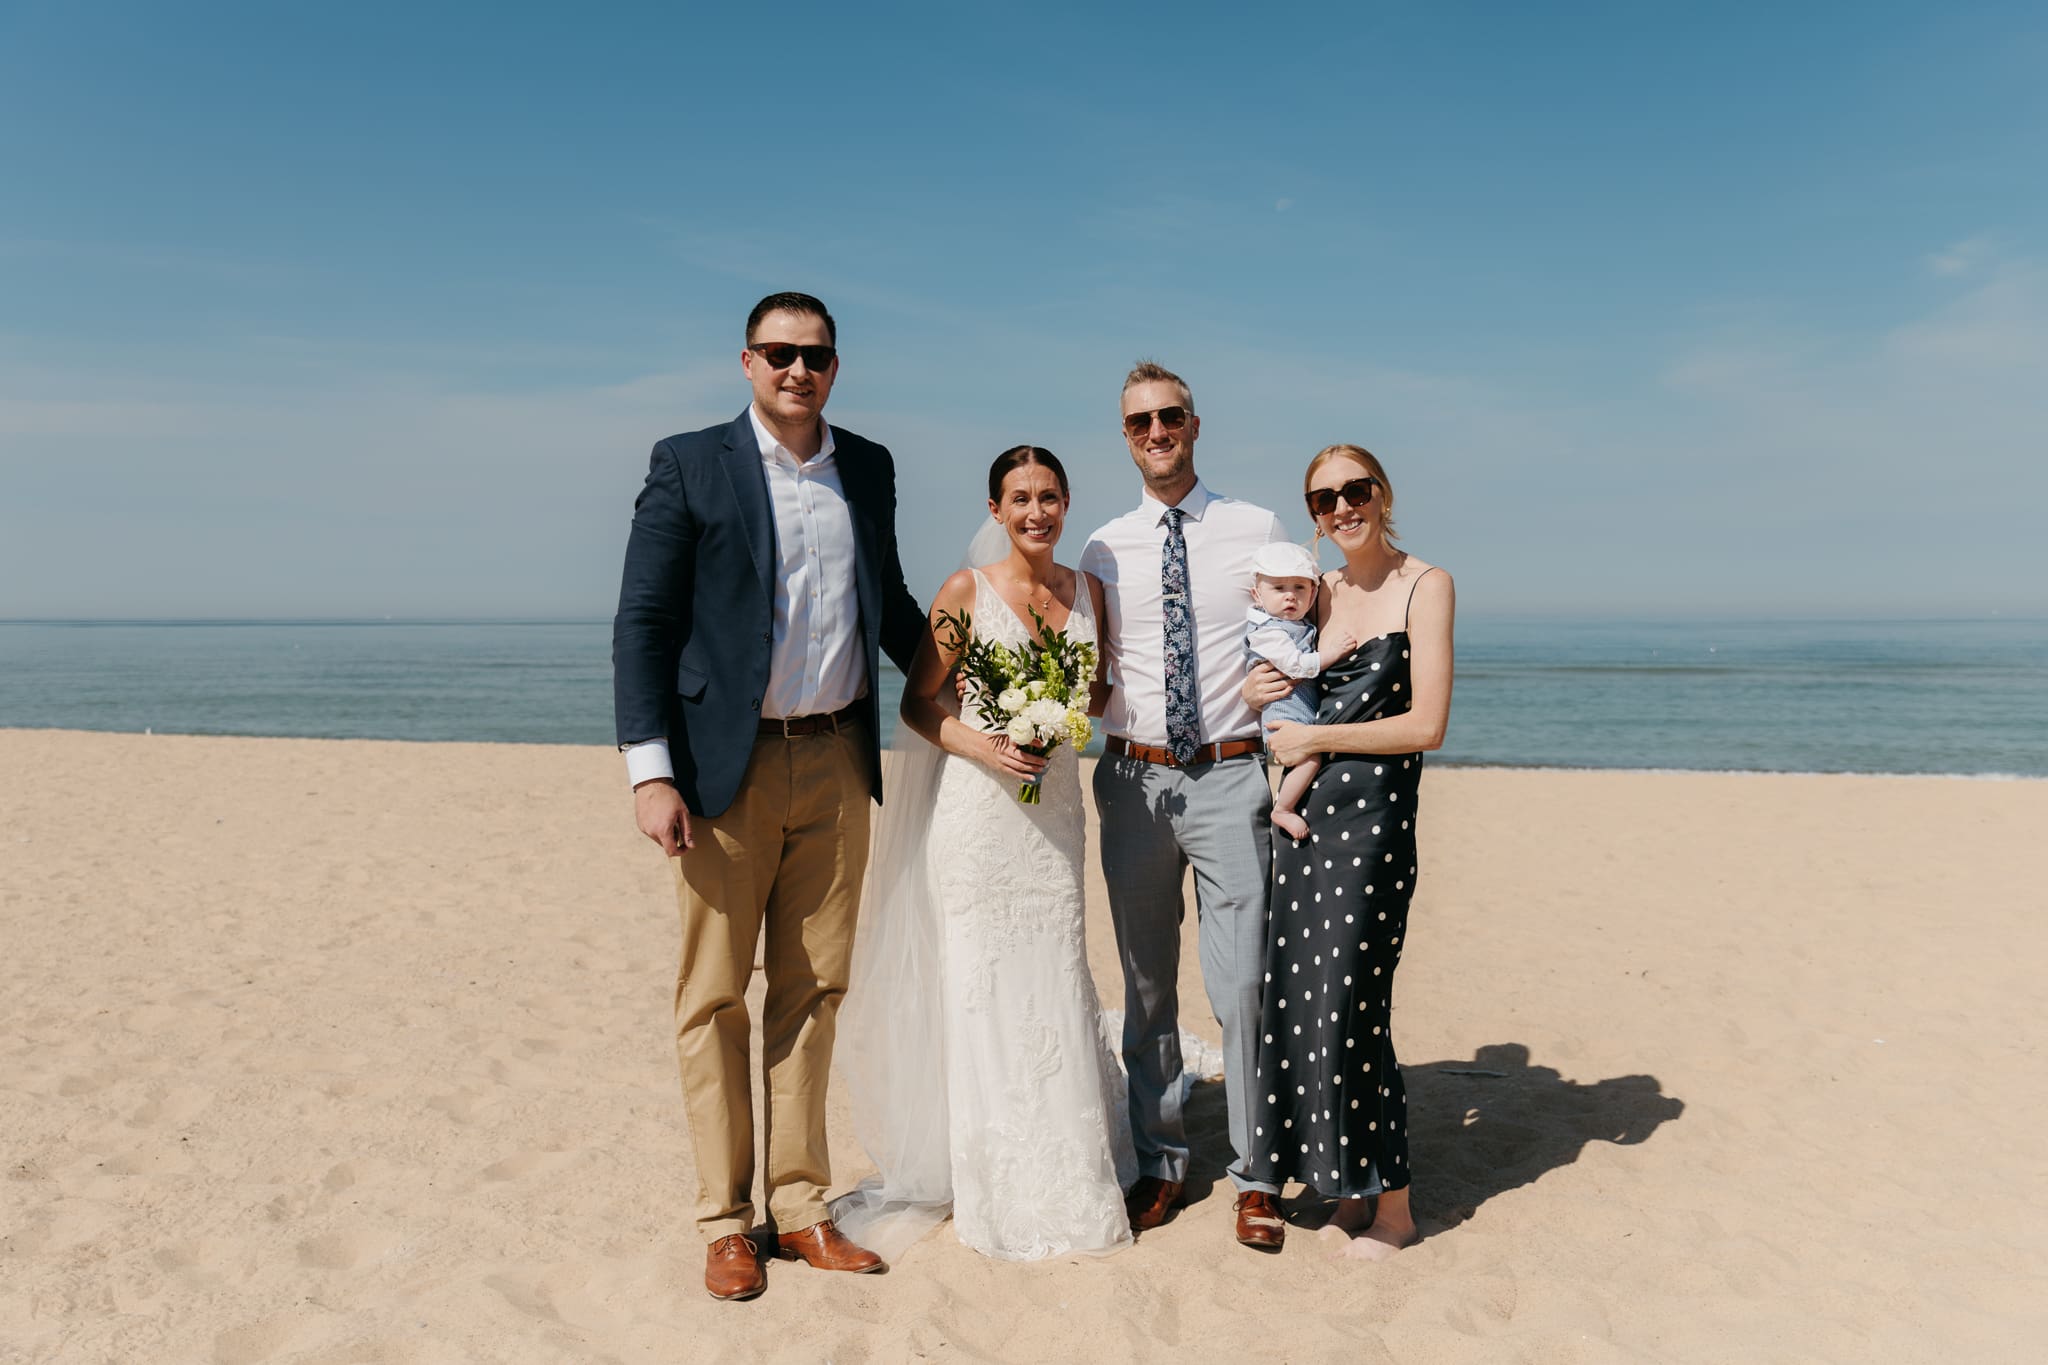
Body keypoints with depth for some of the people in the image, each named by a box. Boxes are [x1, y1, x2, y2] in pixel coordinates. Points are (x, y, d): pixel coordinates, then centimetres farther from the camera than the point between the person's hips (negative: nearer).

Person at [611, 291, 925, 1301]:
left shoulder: (868, 468, 10)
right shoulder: (689, 466, -3)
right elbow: (641, 622, -6)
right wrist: (650, 771, -13)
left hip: (838, 764, 4)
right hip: (727, 766, -4)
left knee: (813, 992, 12)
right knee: (715, 1000, 6)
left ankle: (801, 1208, 25)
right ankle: (725, 1222, 20)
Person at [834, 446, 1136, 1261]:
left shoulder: (1088, 590, 7)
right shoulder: (967, 590, -4)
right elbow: (917, 702, -1)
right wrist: (983, 748, -16)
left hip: (1055, 804, 4)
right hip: (977, 806, -3)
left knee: (1055, 983, 9)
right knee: (979, 986, 2)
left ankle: (1066, 1179, 24)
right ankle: (997, 1190, 16)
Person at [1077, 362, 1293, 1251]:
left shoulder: (1258, 531, 4)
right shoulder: (1103, 550, 9)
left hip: (1230, 777, -2)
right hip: (1133, 778, 3)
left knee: (1241, 984, -3)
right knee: (1146, 987, 11)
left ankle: (1254, 1173, 15)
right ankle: (1160, 1164, 26)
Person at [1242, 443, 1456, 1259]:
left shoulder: (1425, 586, -5)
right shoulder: (1320, 592, 13)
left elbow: (1427, 725, -12)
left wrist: (1316, 738, -9)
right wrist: (1257, 694, 2)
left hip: (1375, 816, -6)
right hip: (1305, 814, 6)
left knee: (1349, 1004, -3)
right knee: (1300, 1000, 7)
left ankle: (1391, 1207, 15)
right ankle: (1347, 1188, 23)